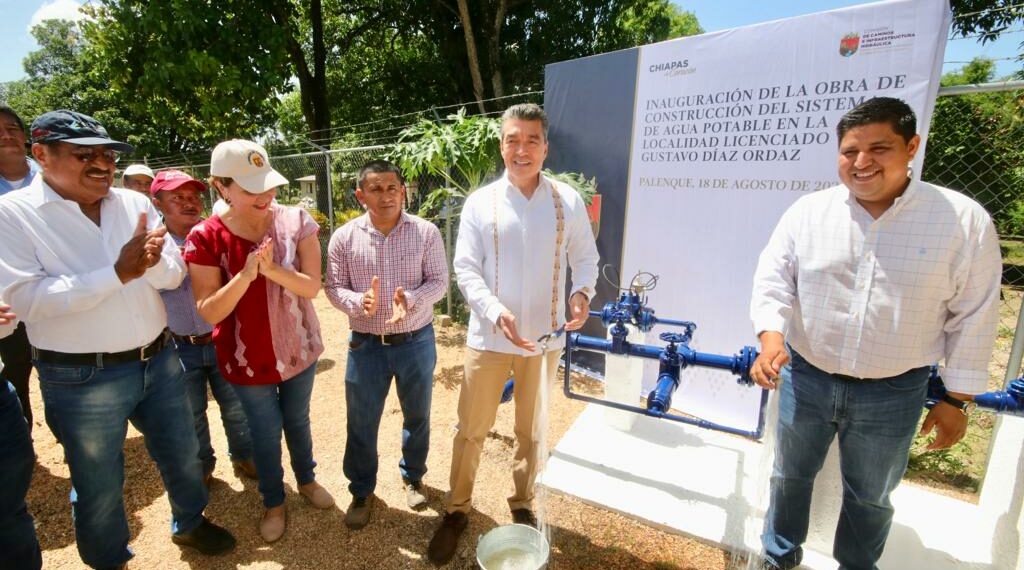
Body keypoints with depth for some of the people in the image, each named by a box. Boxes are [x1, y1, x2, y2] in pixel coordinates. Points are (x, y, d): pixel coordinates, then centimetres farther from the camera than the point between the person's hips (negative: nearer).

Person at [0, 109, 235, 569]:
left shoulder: (135, 204, 2)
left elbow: (173, 276, -1)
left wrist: (152, 261, -23)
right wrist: (118, 273, -25)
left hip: (159, 360, 4)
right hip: (81, 378, -4)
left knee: (182, 454, 20)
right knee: (98, 484, 15)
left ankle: (188, 523, 47)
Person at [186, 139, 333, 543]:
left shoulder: (296, 222, -12)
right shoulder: (205, 238, -16)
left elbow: (312, 286, -16)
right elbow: (209, 312, -17)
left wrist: (272, 269, -33)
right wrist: (246, 274, -32)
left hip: (298, 348, 2)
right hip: (247, 357, -1)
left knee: (298, 420, 22)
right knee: (265, 433, 16)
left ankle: (306, 479, 49)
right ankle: (273, 502, 41)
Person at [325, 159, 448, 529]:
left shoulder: (426, 232, -9)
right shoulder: (344, 237, -6)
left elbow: (439, 281, -7)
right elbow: (334, 287, -3)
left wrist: (411, 300, -26)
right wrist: (358, 302, -24)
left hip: (416, 341, 0)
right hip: (366, 344, 0)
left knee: (417, 416, 19)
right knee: (361, 424, 13)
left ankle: (413, 478, 45)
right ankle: (361, 492, 38)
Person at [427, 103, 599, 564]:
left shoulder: (567, 201, -2)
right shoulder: (480, 202, -4)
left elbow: (586, 257, 5)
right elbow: (465, 269, -7)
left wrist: (582, 291, -16)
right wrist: (495, 311, -23)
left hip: (545, 338, 1)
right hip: (489, 337, -1)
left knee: (532, 429, 18)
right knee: (471, 430, 10)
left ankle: (523, 506, 42)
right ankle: (457, 510, 34)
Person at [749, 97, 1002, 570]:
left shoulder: (964, 221, -8)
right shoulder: (807, 212, -6)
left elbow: (973, 319, -3)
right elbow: (772, 280, -6)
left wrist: (957, 400, -1)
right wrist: (771, 337, -23)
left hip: (894, 393, -1)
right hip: (804, 378, 2)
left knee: (871, 496, 21)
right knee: (790, 475, 20)